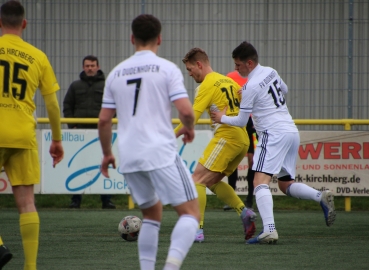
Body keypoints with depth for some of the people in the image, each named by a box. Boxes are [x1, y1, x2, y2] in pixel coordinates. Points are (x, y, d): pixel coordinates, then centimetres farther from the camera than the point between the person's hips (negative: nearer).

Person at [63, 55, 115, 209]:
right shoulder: (75, 86, 12)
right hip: (79, 131, 1)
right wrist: (72, 125, 0)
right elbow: (67, 106, 12)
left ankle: (106, 199, 2)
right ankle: (76, 199, 4)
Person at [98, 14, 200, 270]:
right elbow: (185, 110, -12)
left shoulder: (116, 73, 11)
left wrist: (107, 153, 26)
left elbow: (104, 119, 13)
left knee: (152, 213, 22)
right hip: (161, 153, -5)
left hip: (129, 156, 5)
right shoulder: (167, 68, -2)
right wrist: (190, 129, 10)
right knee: (191, 213, -3)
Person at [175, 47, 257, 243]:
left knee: (198, 179, -8)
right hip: (242, 138, 9)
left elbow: (192, 118, -14)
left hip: (226, 136, -9)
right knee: (212, 181, 19)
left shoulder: (208, 84, -7)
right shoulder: (228, 81, 18)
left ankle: (197, 230, -16)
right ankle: (244, 213, 4)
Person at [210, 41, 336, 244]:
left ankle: (269, 230, -31)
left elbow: (241, 122, -3)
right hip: (292, 131, 9)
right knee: (285, 185, 18)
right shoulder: (271, 72, 12)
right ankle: (322, 197, -4)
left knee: (260, 182, -15)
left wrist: (222, 118, 13)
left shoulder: (250, 87, -10)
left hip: (274, 134, -9)